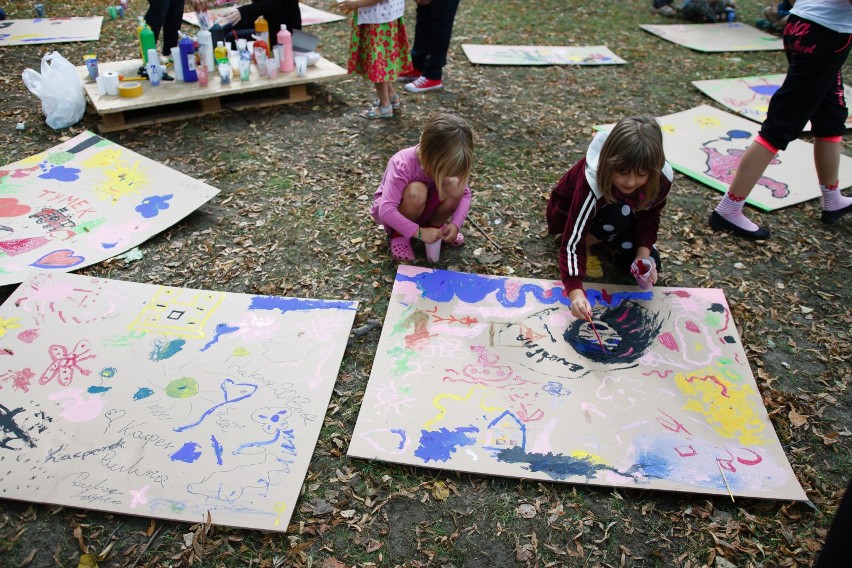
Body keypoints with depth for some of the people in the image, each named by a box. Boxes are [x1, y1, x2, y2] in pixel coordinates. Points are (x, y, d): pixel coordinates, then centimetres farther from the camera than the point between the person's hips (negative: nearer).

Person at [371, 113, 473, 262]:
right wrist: (419, 232, -40)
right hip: (392, 210, -4)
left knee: (455, 186, -25)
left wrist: (455, 224, -28)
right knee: (416, 192, -39)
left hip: (422, 207, 4)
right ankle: (398, 234, -12)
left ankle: (435, 225, 1)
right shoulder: (402, 165, -36)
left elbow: (465, 194, -14)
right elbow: (386, 211, -41)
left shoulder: (446, 162, -22)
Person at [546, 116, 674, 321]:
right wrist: (576, 292, -57)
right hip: (568, 214, -5)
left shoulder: (662, 178, -27)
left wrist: (643, 254, -27)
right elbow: (572, 241, -44)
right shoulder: (592, 182, -41)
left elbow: (649, 216, -10)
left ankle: (602, 239, 12)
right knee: (618, 214, -36)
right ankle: (588, 244, -7)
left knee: (650, 265, -11)